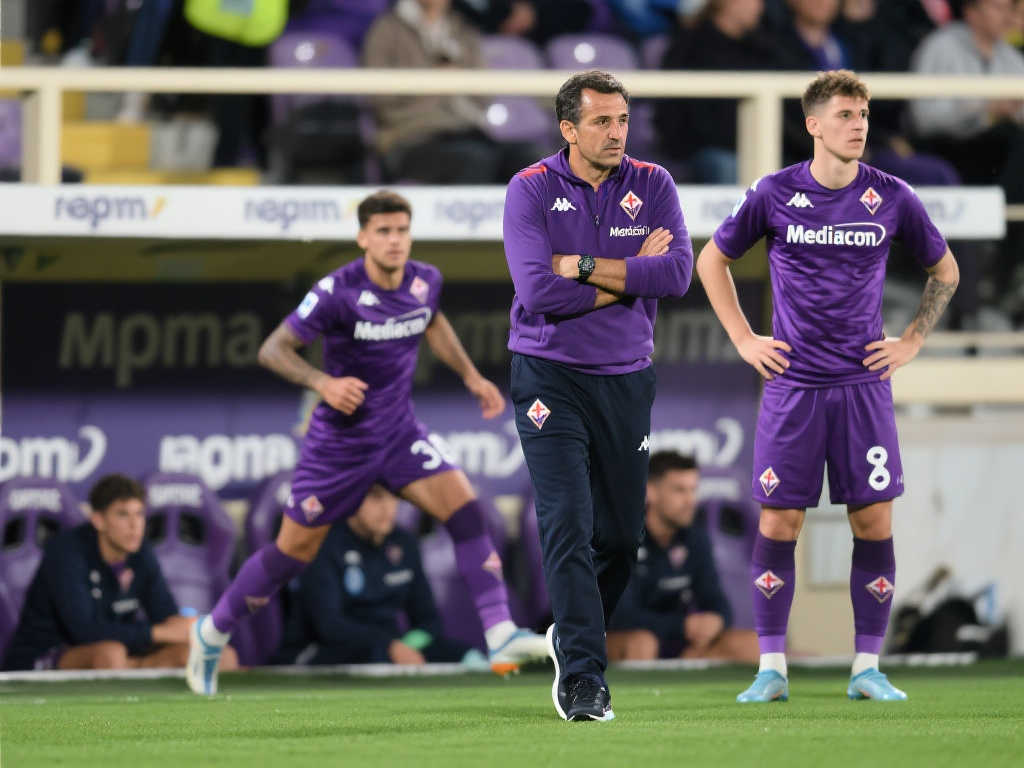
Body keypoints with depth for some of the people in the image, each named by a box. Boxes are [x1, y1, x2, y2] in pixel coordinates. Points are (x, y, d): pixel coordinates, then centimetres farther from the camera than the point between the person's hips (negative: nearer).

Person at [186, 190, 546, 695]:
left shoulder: (425, 282, -4)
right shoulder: (338, 291, -21)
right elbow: (273, 350, -18)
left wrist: (471, 377, 17)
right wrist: (323, 383, -33)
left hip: (399, 433, 4)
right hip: (341, 440, -4)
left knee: (463, 504, -17)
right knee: (295, 550, 4)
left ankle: (500, 636, -19)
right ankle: (213, 631, 27)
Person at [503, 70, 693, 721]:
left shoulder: (652, 185, 2)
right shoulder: (531, 191, -6)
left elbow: (677, 273, -12)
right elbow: (539, 292, -18)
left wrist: (583, 265, -15)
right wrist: (631, 276, -11)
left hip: (627, 376, 4)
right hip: (551, 378, -4)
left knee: (622, 532, 10)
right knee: (568, 526, -13)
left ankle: (574, 636, 34)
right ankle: (583, 680, -13)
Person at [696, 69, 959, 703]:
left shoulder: (892, 198, 1)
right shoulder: (775, 195, -2)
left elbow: (945, 271, 16)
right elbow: (713, 260, 13)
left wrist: (911, 343, 7)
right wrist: (744, 340, 6)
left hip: (863, 383, 1)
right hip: (792, 383, -1)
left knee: (874, 519, -2)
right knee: (778, 520, -3)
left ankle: (868, 668, 6)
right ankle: (772, 668, 5)